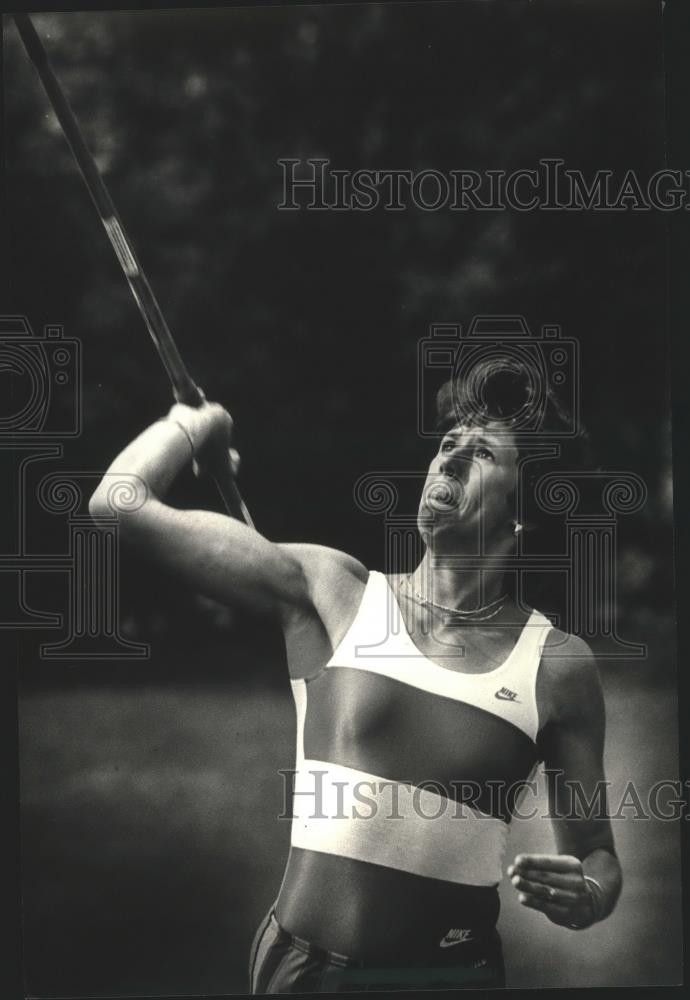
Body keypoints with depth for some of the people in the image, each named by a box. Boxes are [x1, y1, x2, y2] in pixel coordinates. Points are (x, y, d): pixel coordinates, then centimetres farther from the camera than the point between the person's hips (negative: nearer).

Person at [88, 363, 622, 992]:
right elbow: (123, 502, -3)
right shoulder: (331, 592, -2)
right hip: (302, 967, 1)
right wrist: (200, 419, 12)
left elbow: (597, 854, 5)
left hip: (452, 974, 0)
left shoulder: (557, 664, -3)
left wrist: (587, 896, -17)